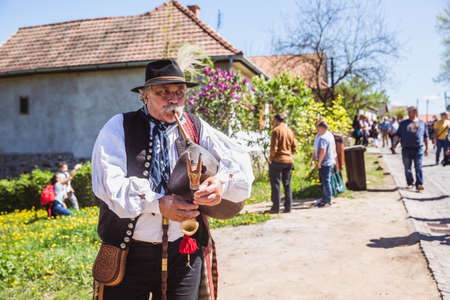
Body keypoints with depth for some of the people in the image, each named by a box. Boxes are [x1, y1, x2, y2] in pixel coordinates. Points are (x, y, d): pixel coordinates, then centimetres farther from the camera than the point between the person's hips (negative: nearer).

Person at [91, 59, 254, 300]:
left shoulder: (197, 128, 6)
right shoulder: (119, 128, -1)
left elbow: (239, 160, 2)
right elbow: (108, 181, -12)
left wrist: (222, 183, -21)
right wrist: (157, 204, -23)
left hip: (184, 253, 2)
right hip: (129, 253, -2)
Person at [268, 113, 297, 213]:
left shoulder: (276, 130, -9)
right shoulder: (290, 131, 9)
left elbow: (274, 148, -15)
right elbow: (294, 148, 9)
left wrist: (271, 159, -1)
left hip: (278, 160, -6)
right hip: (289, 161, 6)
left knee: (275, 184, 0)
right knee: (287, 184, 12)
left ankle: (276, 208, 1)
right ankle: (288, 207, 13)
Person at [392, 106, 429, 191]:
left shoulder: (422, 123, 11)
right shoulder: (403, 123, 8)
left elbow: (426, 137, 15)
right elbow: (398, 134, 7)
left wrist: (426, 148, 13)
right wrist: (395, 139, -16)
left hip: (418, 149, -1)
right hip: (406, 149, 1)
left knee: (418, 167, -5)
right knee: (407, 168, 5)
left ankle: (419, 184, -5)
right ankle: (410, 183, 15)